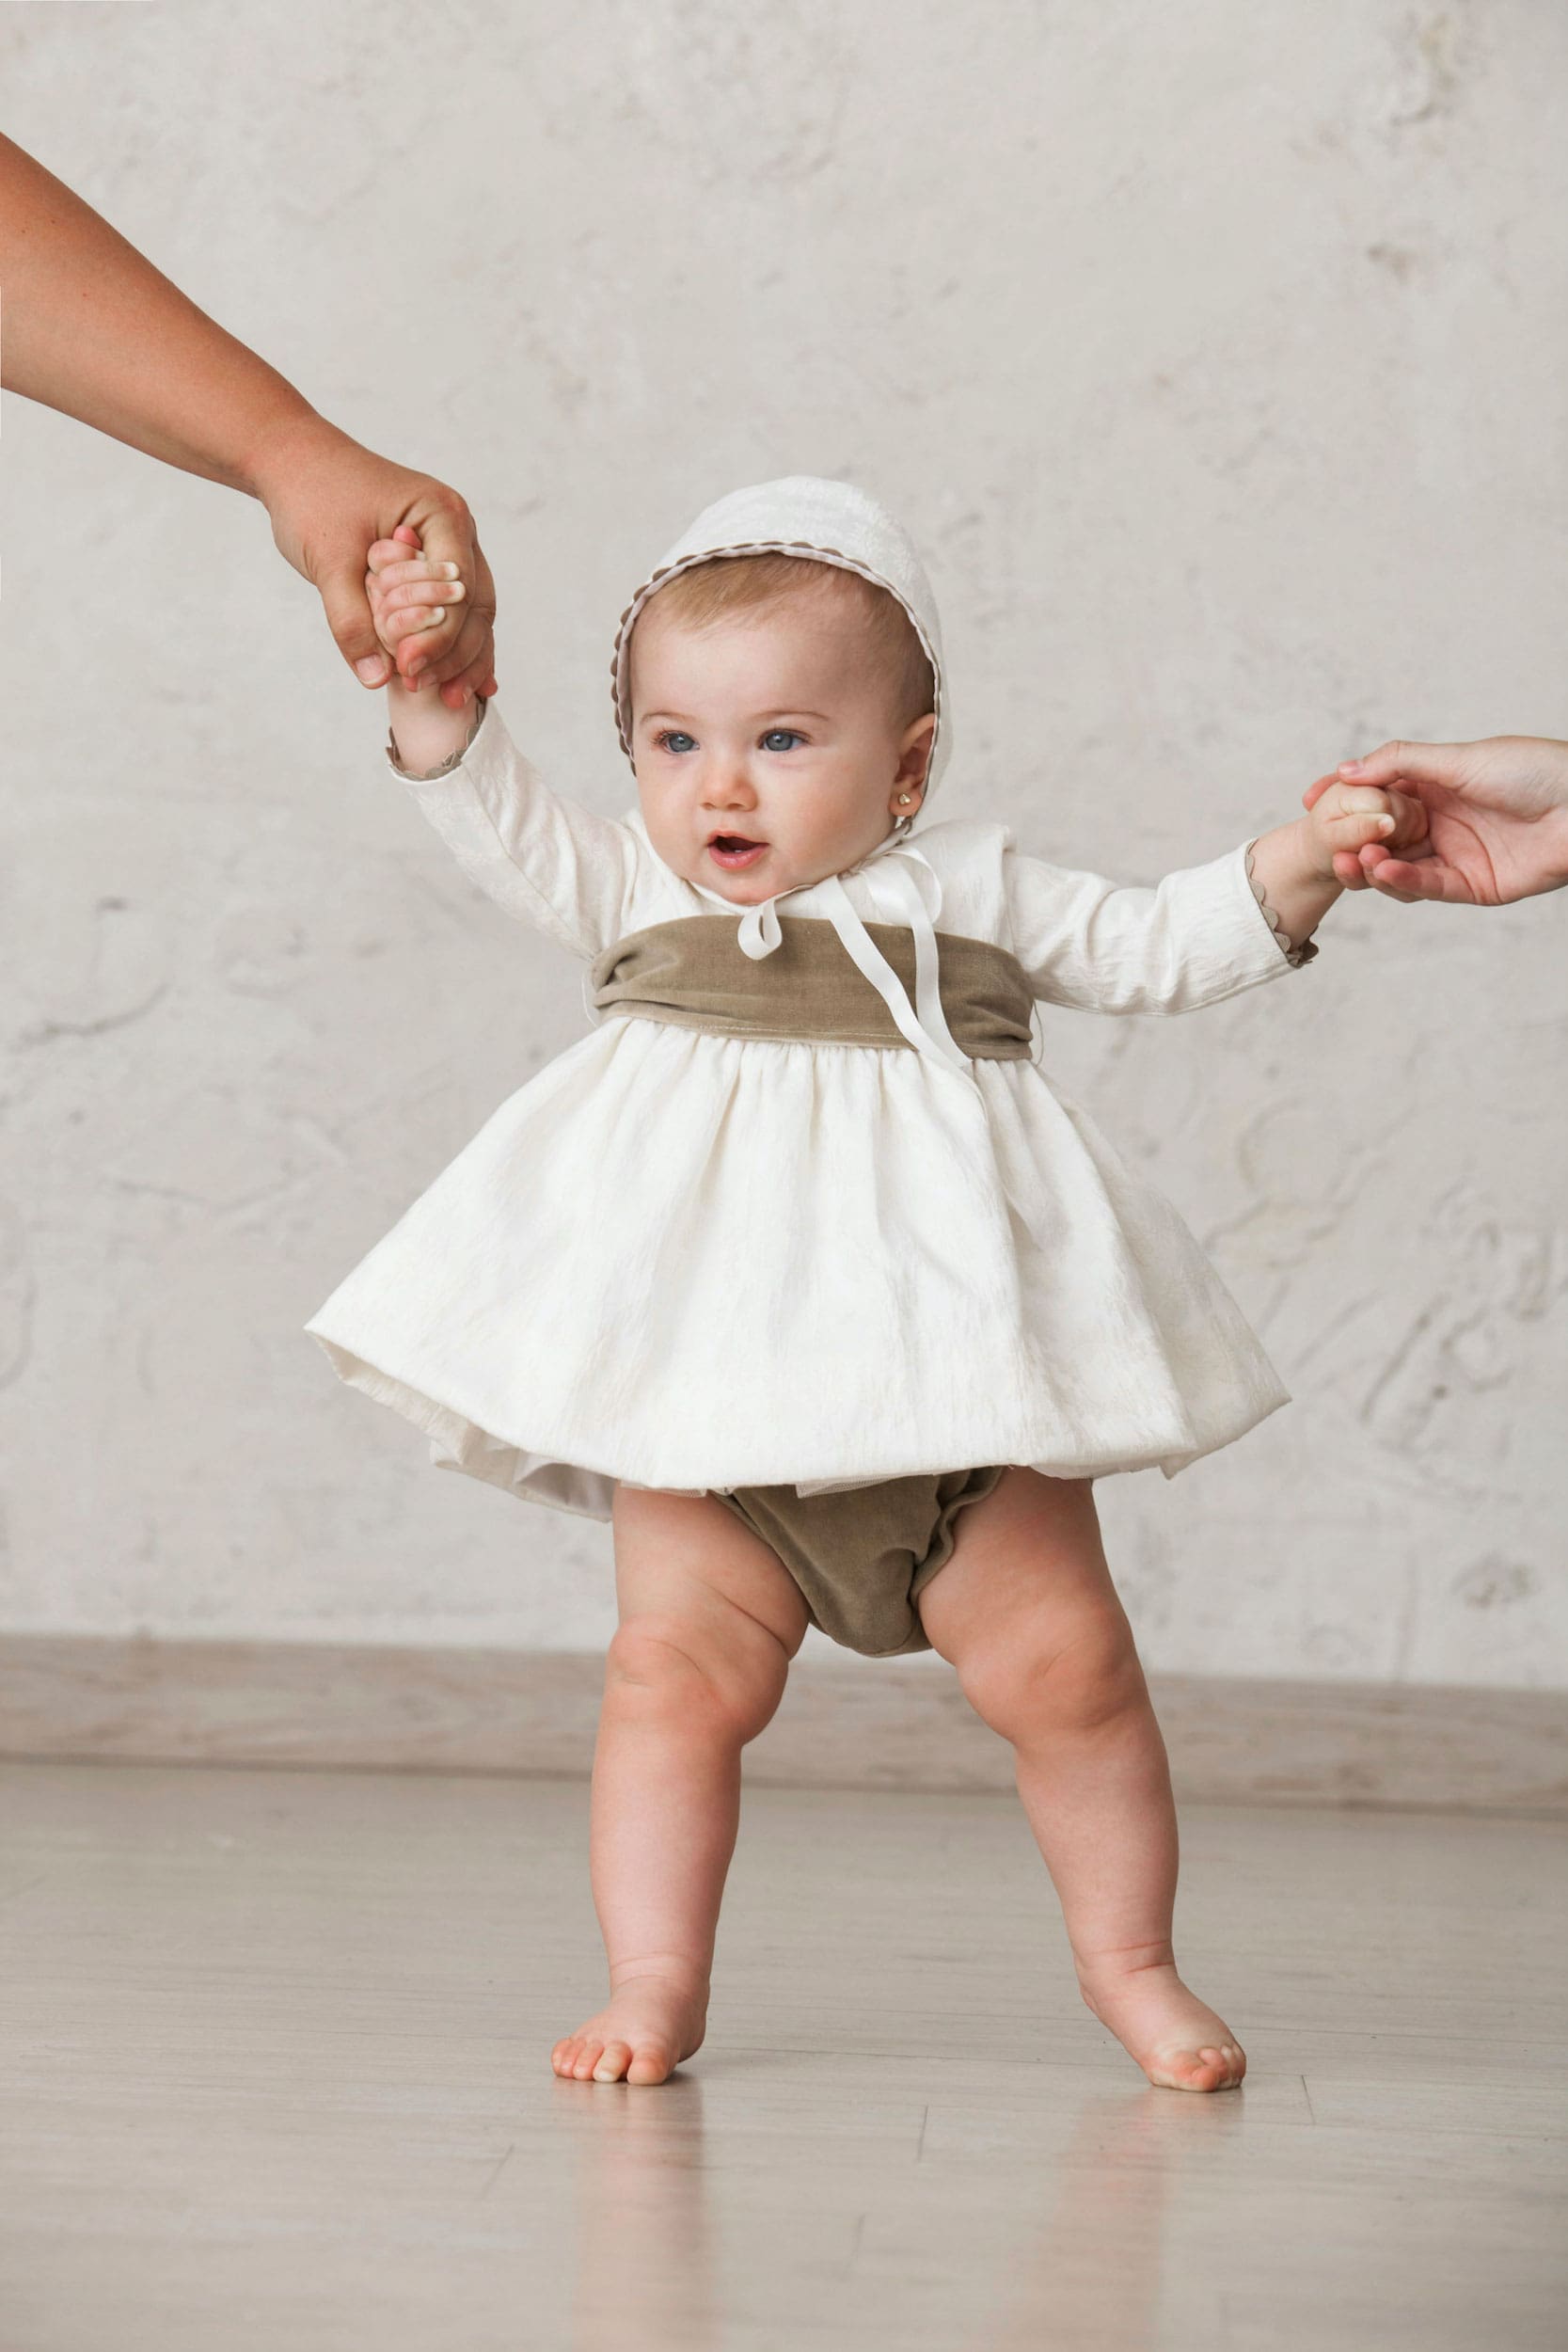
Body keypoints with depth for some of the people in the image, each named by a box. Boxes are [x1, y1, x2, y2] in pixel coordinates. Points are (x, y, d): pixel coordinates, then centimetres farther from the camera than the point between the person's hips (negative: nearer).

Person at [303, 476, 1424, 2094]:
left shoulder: (968, 890, 7)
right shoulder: (636, 895, 8)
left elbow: (1154, 948, 9)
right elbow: (505, 828, -4)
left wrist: (1296, 867, -3)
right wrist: (434, 692, -18)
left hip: (955, 1378, 0)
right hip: (707, 1403, 0)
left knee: (1064, 1665, 1)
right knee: (676, 1669, -7)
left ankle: (1129, 1962, 19)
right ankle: (656, 1983, 7)